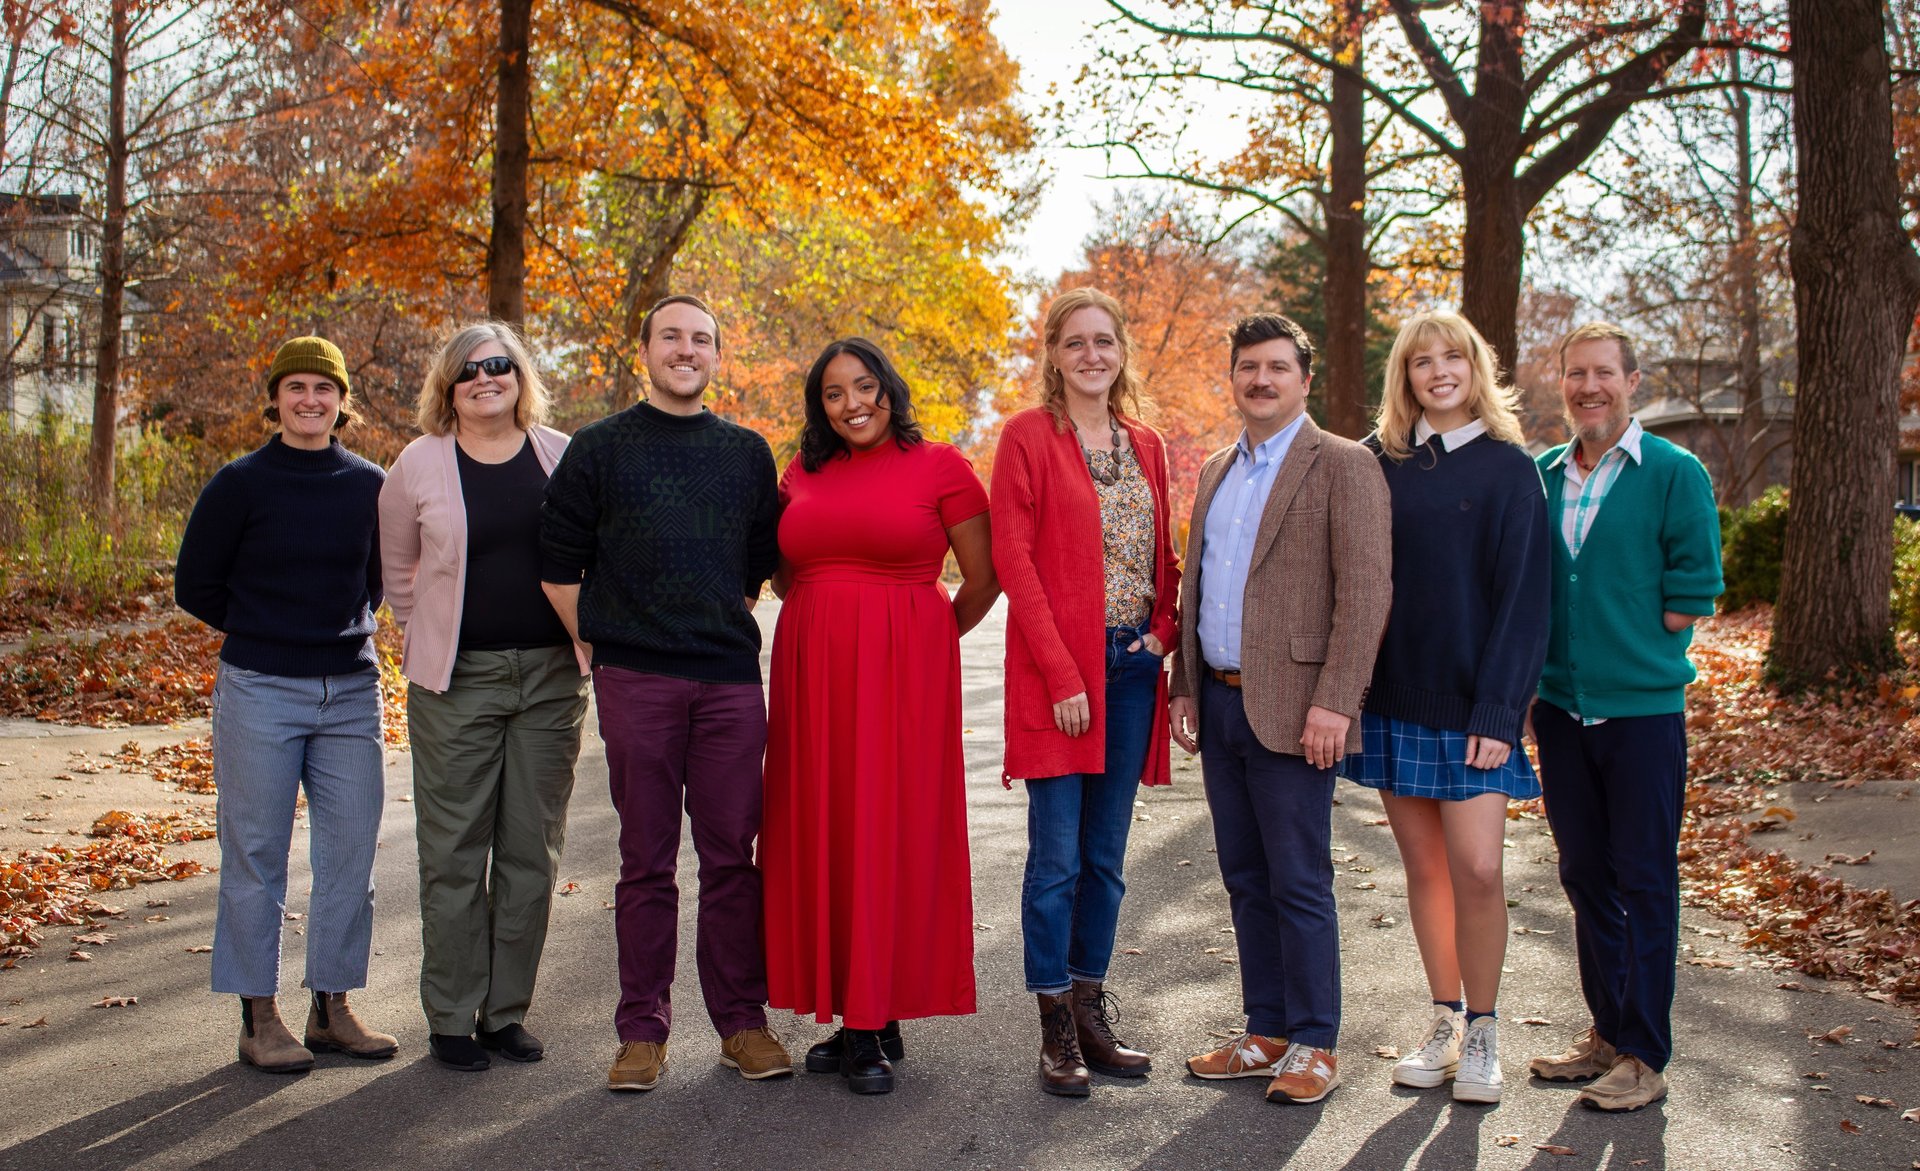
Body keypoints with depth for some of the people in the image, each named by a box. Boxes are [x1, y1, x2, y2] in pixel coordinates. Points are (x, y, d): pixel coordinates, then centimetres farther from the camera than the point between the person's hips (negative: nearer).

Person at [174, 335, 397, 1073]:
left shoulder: (371, 486, 5)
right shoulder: (240, 484, -3)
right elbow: (195, 585, 3)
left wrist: (349, 627, 7)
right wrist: (267, 633, 3)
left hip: (351, 691, 4)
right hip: (260, 693, -3)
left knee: (351, 852, 6)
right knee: (256, 858, 2)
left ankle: (332, 1008, 19)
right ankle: (258, 1018, 13)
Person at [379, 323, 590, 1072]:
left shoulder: (563, 456, 4)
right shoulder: (420, 463, 2)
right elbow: (395, 569, 13)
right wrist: (429, 639, 9)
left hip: (550, 675, 2)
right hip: (457, 681, -1)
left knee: (531, 849, 7)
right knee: (454, 853, 2)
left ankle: (507, 1010, 19)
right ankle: (451, 1019, 13)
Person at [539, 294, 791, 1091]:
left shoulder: (747, 452, 13)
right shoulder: (599, 448, 5)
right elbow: (557, 563, 6)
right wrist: (600, 643, 2)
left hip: (730, 678, 2)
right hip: (635, 680, -2)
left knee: (732, 856, 4)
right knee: (646, 860, 3)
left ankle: (742, 1022, 14)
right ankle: (642, 1029, 12)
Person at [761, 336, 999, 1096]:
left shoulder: (938, 465, -1)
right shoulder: (803, 474, 12)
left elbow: (984, 577, 2)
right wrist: (827, 628, 12)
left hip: (902, 675, -5)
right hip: (812, 673, 5)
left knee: (892, 832, -3)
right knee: (819, 830, 5)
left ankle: (881, 1024, 6)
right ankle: (849, 1014, 15)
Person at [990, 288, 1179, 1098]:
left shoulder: (1146, 446, 13)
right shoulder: (1028, 436, -3)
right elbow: (1012, 558, -9)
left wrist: (1163, 634, -1)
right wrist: (1061, 673, -14)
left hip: (1132, 666, 5)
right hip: (1056, 670, -5)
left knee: (1106, 857, 11)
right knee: (1057, 858, -2)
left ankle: (1092, 1014, 21)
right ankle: (1056, 1032, 8)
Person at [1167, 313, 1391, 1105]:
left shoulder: (1343, 467, -5)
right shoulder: (1215, 471, 17)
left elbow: (1366, 593, -12)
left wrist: (1333, 703, -19)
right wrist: (1186, 686, 14)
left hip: (1290, 710, -7)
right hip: (1219, 704, 7)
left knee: (1299, 885, -1)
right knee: (1246, 882, 13)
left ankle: (1313, 1046, 11)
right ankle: (1266, 1032, 23)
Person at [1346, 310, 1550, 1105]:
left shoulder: (1508, 467, -1)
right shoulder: (1381, 461, 6)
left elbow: (1521, 596, -5)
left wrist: (1497, 710, -12)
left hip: (1471, 701, -3)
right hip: (1395, 695, 3)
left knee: (1477, 870, -7)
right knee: (1424, 867, 9)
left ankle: (1481, 1033, 10)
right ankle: (1445, 1023, 22)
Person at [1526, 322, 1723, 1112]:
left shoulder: (1674, 473, -6)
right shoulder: (1540, 476, 7)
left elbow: (1693, 595, -7)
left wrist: (1633, 657, -7)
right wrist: (1542, 665, 5)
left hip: (1642, 707, -5)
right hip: (1559, 705, 5)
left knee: (1644, 882, 2)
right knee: (1585, 875, 13)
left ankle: (1645, 1056, 10)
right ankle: (1607, 1032, 26)